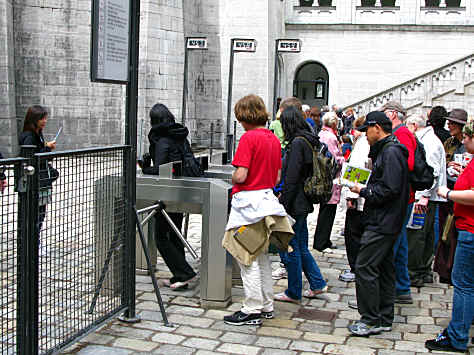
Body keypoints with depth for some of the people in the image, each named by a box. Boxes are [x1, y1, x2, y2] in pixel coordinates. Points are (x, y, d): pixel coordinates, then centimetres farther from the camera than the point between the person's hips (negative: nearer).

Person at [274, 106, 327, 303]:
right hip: (304, 202, 9)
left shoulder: (297, 143, -17)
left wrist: (284, 203, -16)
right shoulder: (309, 141, 11)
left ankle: (293, 292, 12)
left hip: (295, 204, -9)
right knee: (301, 246, 19)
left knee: (292, 248, 2)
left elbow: (292, 178, -20)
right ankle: (317, 283, 24)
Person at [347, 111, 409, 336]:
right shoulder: (386, 150, 16)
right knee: (384, 268, 14)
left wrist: (364, 191, -12)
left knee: (364, 267, -8)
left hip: (382, 224, -11)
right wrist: (364, 190, 8)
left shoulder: (390, 152, -17)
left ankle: (371, 320, 0)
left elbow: (389, 189, -24)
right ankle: (384, 319, 23)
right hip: (385, 222, 11)